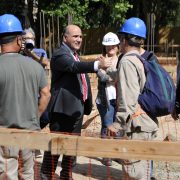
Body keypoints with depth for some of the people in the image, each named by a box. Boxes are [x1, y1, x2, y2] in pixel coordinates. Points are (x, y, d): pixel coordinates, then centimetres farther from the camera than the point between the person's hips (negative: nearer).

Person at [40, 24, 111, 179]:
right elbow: (74, 67, -34)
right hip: (62, 109, -9)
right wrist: (97, 65, -49)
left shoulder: (75, 55, 17)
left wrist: (84, 106, 23)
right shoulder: (60, 55, -14)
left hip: (77, 109, 9)